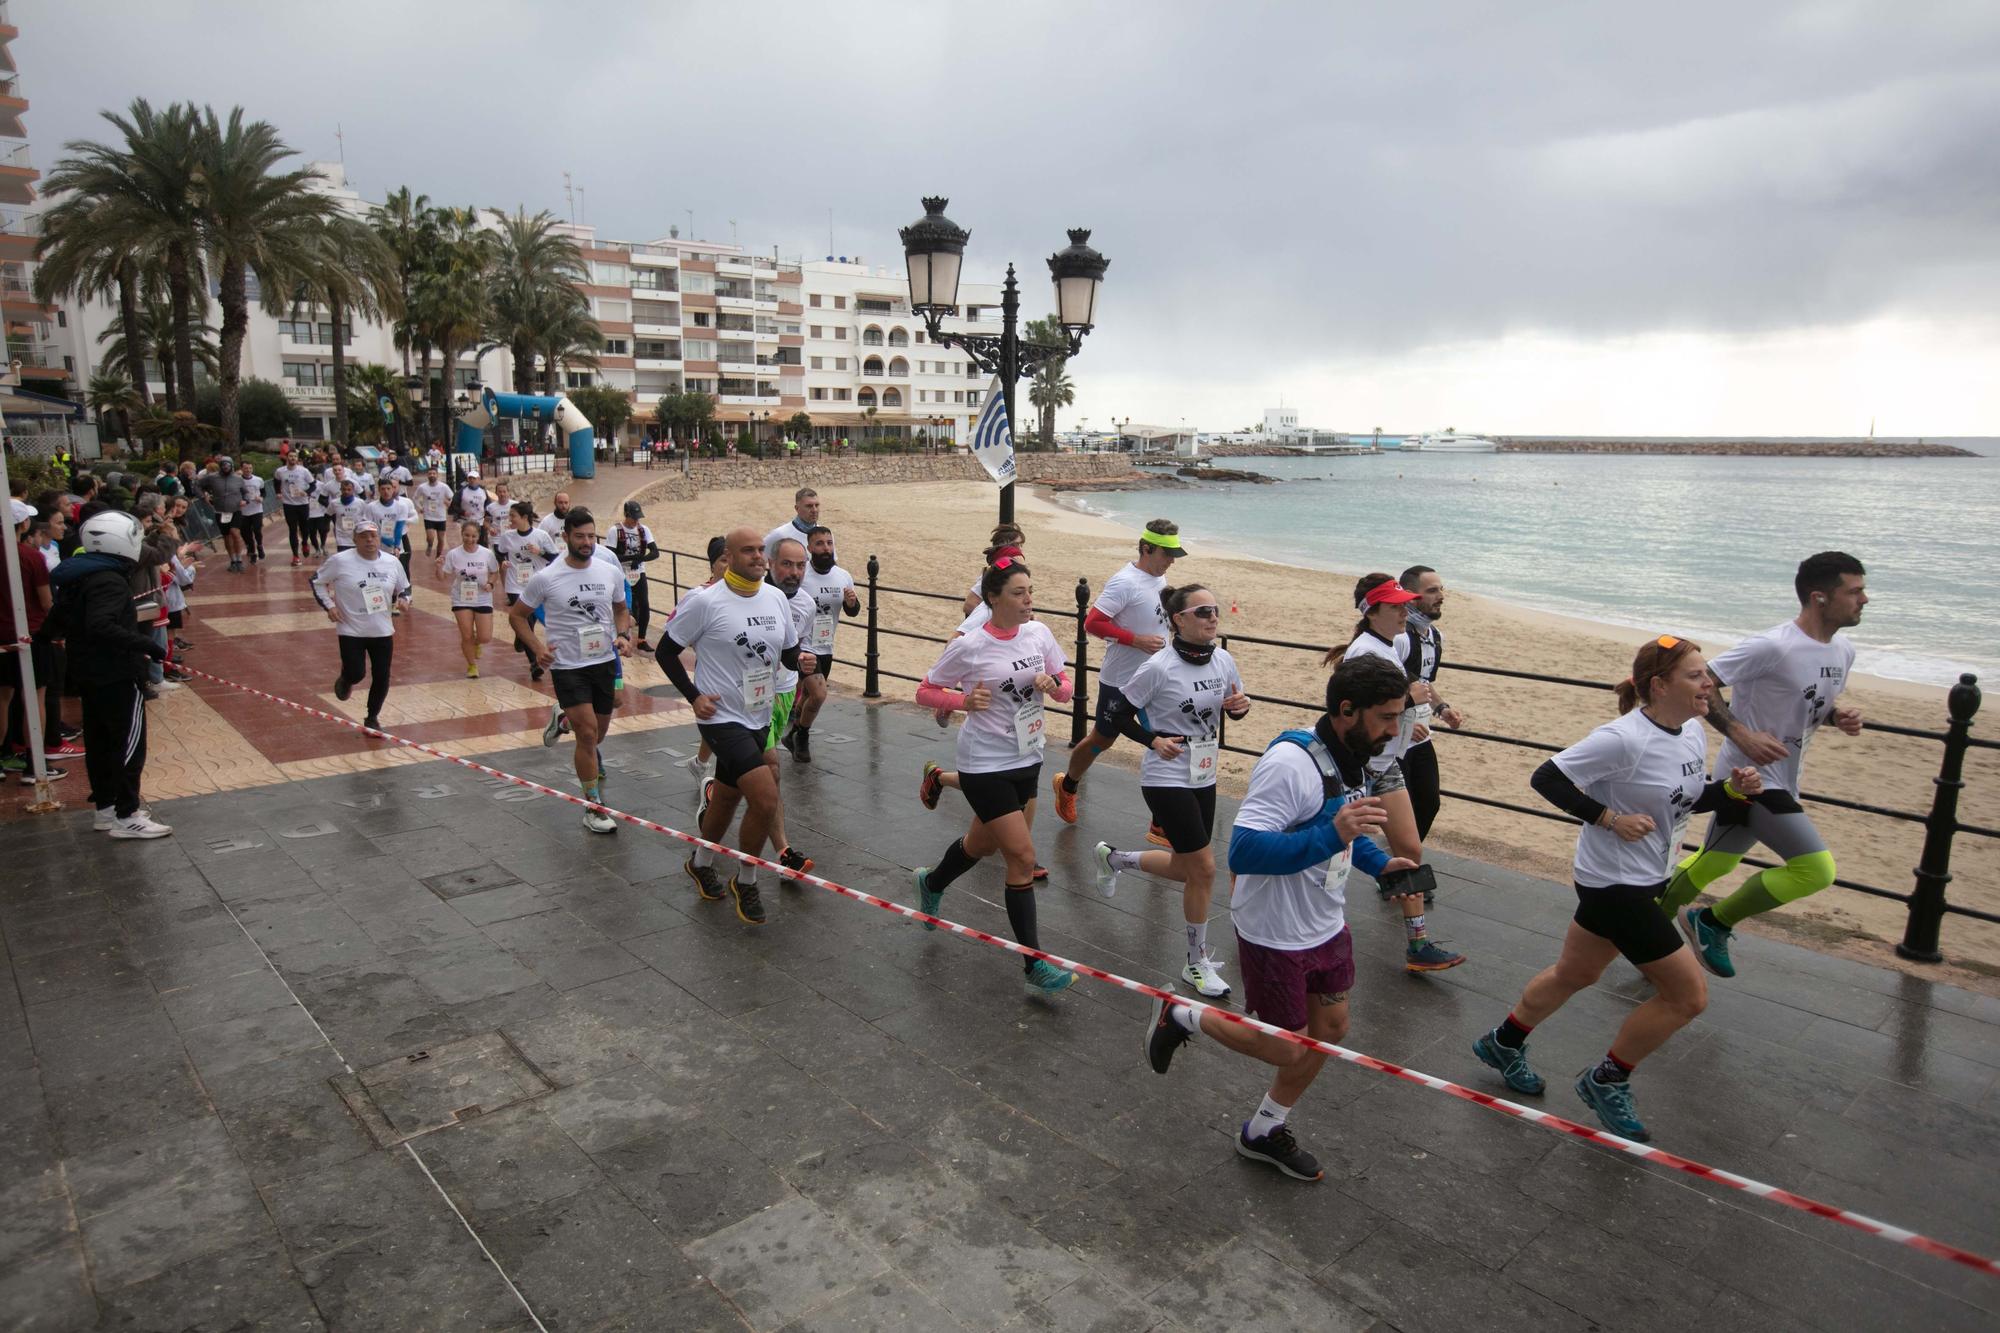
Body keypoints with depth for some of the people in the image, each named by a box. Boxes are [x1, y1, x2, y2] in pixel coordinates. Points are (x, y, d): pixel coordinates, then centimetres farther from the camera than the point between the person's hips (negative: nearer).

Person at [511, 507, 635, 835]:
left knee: (598, 733, 16)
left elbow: (621, 609, 18)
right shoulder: (545, 578, -9)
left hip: (605, 661, 4)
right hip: (567, 666, -4)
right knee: (588, 733, -12)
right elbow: (517, 615, 2)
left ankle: (564, 720, 52)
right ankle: (594, 807, 0)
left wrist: (623, 635, -1)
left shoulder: (610, 573, 1)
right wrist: (537, 646, -12)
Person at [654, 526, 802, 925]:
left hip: (758, 718, 7)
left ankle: (701, 863, 47)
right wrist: (694, 696, -11)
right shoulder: (705, 602, -14)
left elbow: (789, 652, 13)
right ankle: (746, 882, 6)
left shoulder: (776, 598, 3)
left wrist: (801, 660, -10)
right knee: (766, 799, -17)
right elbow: (666, 651, -5)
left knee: (727, 797, 21)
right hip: (722, 717, -6)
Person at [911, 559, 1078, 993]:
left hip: (1028, 760, 6)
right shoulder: (969, 647, -16)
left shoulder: (1039, 632, -1)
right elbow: (924, 692, -6)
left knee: (985, 843, 22)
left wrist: (1053, 686, -17)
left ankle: (931, 883, 53)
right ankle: (1034, 964, 3)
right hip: (985, 765, -6)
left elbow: (1067, 688, 6)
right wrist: (963, 701, -23)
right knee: (1023, 857, -9)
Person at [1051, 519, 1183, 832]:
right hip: (1120, 681, -7)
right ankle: (1067, 786, 40)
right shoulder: (1125, 583, -20)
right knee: (1101, 739, 11)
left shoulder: (1159, 578, 7)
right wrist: (1137, 640, -26)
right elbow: (1092, 623, -24)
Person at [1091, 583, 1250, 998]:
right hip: (1166, 780, -7)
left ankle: (1113, 858, 41)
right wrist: (1154, 740, -22)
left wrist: (1241, 706, -9)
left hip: (1203, 778, 7)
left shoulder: (1223, 660, -2)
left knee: (1187, 870, 16)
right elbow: (1120, 714, -10)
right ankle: (1198, 963, 14)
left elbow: (1234, 710, 13)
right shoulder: (1159, 668, -19)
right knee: (1204, 868, -6)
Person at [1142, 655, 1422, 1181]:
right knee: (1285, 1049, 3)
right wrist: (1332, 835, -43)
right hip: (1276, 935, -9)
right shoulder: (1291, 761, -29)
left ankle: (1265, 1131, 39)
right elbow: (1243, 851, -36)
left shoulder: (1354, 758, 0)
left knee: (1331, 1029, 18)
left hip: (1327, 925, 9)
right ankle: (1181, 1017, 27)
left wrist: (1378, 861, 0)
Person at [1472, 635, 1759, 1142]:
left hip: (1645, 880, 9)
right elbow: (1546, 778, -22)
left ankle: (1504, 1043, 42)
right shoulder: (1625, 739, -26)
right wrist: (1609, 818, -25)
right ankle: (1606, 1081, 17)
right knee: (1688, 993, -2)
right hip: (1613, 883, -9)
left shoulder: (1693, 733, 1)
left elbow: (1688, 798, 15)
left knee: (1575, 972, 22)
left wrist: (1733, 790, -4)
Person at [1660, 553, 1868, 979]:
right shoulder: (1773, 648, -22)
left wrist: (1839, 714, 0)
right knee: (1816, 869, -16)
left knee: (1714, 864, 19)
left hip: (1781, 781, 9)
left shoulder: (1843, 651, 7)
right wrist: (1741, 734, -27)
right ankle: (1713, 923, 0)